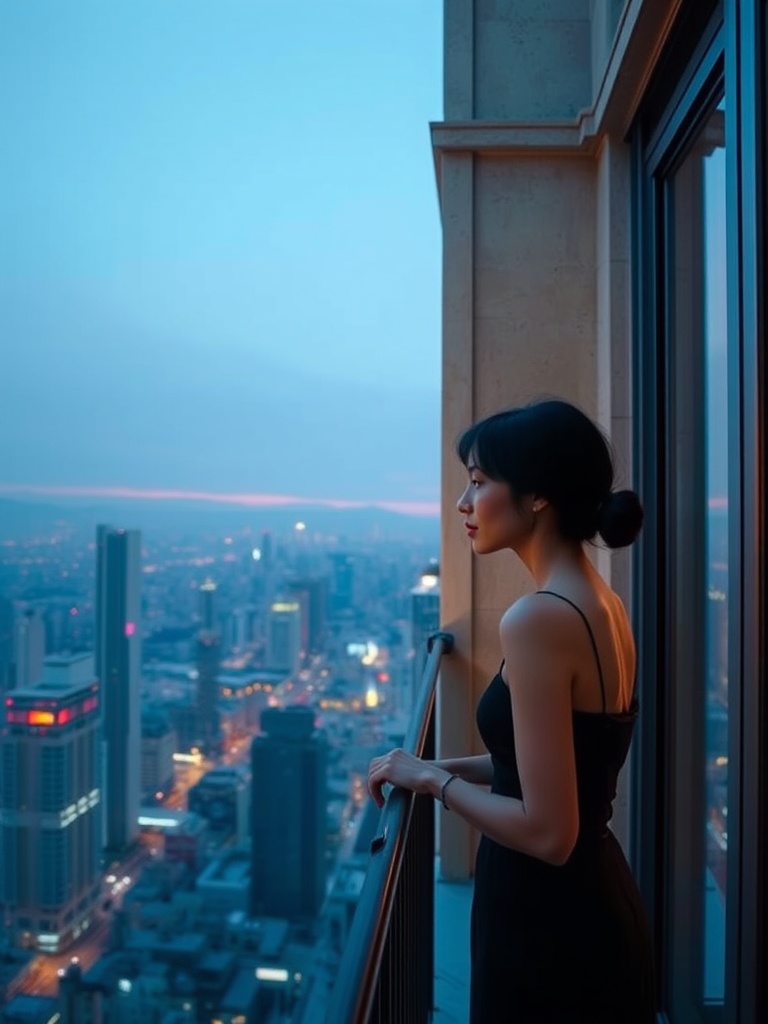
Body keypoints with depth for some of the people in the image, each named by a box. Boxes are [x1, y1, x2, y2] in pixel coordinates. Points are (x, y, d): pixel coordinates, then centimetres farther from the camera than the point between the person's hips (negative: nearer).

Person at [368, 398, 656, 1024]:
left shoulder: (539, 618, -26)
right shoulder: (602, 603, 2)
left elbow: (546, 832, -25)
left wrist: (433, 780, -11)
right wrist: (444, 767, 9)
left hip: (549, 925, -8)